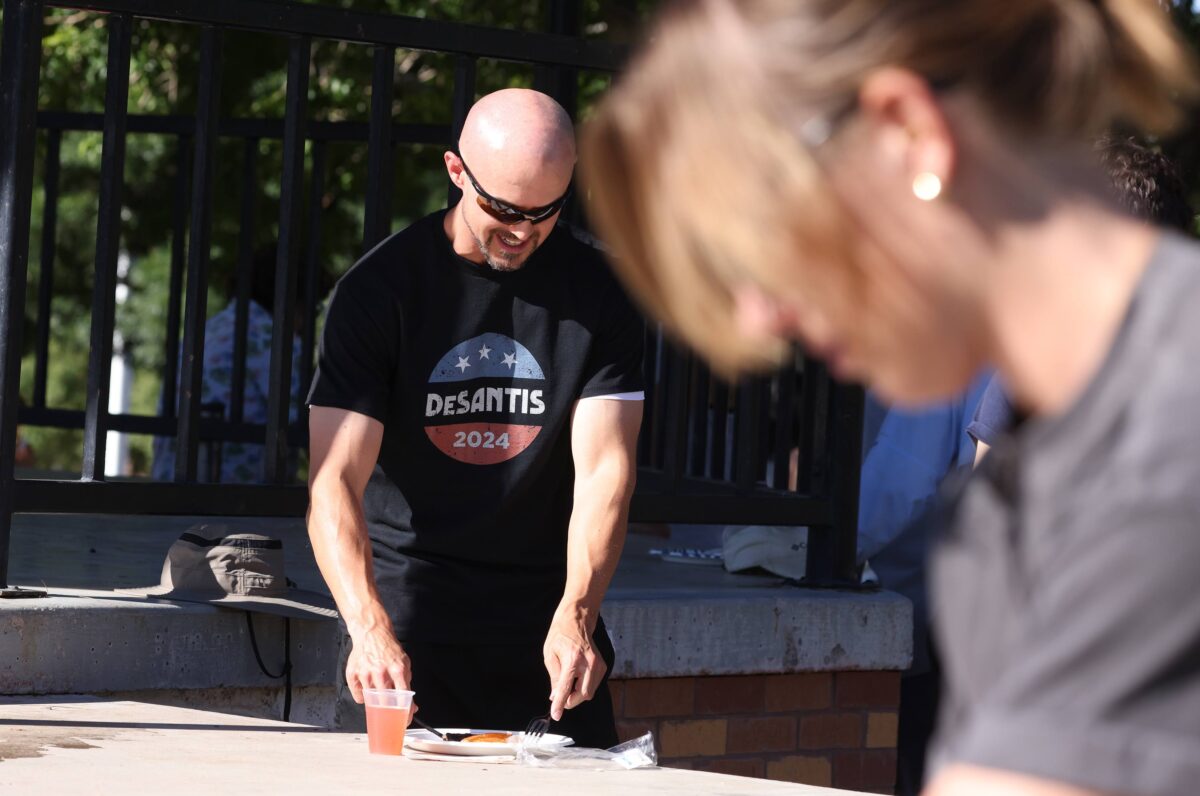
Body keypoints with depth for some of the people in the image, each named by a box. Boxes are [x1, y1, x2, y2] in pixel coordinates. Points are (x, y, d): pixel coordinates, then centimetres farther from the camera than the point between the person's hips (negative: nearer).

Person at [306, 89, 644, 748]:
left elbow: (604, 469, -10)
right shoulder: (378, 289, -8)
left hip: (552, 609, 2)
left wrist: (574, 617, -27)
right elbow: (335, 480, -15)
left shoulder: (597, 293, -1)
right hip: (415, 608, -2)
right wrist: (370, 630, -31)